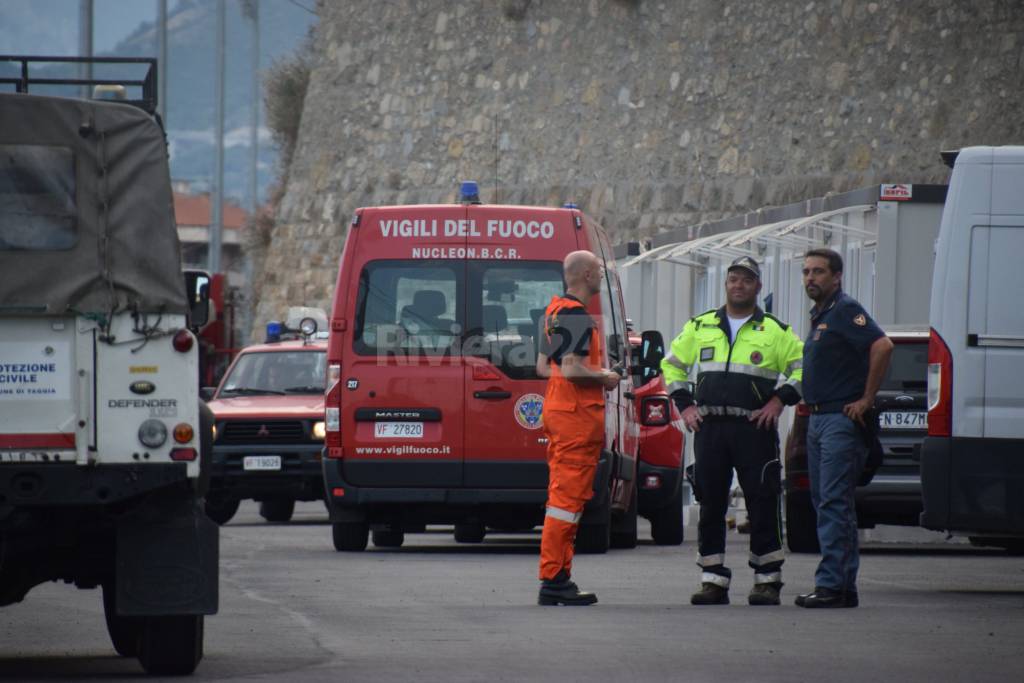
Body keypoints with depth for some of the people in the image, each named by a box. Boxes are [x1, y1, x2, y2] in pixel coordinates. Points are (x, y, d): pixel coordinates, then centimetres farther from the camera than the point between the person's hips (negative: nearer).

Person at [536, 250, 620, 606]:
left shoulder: (555, 309, 16)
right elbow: (571, 369, -25)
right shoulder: (576, 315, -16)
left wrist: (598, 374, 22)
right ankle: (554, 580, -10)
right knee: (569, 496, -9)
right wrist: (605, 378, -8)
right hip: (577, 415, -11)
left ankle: (557, 578, 16)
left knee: (562, 494, 13)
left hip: (557, 410, 11)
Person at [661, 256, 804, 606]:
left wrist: (779, 399, -5)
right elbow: (672, 364, 23)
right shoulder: (700, 328, 15)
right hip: (709, 429, 3)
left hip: (755, 429, -3)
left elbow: (803, 368, 7)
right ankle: (713, 580, 8)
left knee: (763, 505, -5)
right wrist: (684, 404, 12)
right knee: (710, 506, 3)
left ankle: (767, 580, 0)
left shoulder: (776, 331, 8)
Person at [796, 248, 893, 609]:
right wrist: (808, 402, 16)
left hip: (842, 420, -10)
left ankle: (831, 584, -14)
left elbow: (882, 346, -24)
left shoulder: (845, 311, -11)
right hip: (819, 420, 10)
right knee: (826, 502, 11)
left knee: (834, 503, -12)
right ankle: (844, 586, 14)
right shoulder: (819, 316, 19)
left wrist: (867, 399, -20)